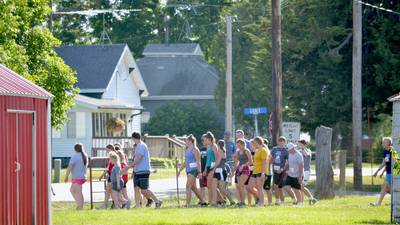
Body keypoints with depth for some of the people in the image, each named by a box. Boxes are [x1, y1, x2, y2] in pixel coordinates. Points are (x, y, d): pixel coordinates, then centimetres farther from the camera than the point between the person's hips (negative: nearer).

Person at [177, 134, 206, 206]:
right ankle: (202, 202, 21)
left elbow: (198, 162, -14)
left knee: (188, 187, -13)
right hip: (188, 170, 9)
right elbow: (185, 162, 24)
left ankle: (187, 204, -15)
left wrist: (199, 172, -19)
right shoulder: (186, 150, 16)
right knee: (193, 187, 12)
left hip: (193, 170, -9)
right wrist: (180, 170, 22)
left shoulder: (195, 150, -10)